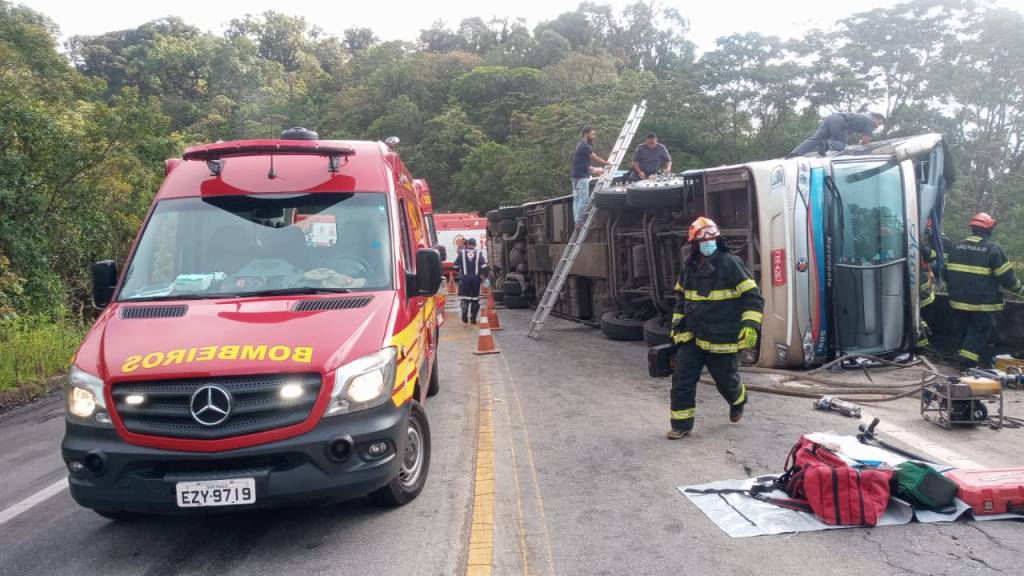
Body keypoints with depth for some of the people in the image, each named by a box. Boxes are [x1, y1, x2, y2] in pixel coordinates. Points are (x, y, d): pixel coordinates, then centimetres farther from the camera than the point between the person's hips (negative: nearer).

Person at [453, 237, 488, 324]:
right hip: (476, 278, 1)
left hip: (464, 278, -1)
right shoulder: (479, 253, 2)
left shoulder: (461, 253, 1)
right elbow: (484, 266, -6)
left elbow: (456, 266, 4)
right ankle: (473, 319, 9)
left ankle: (465, 318, -6)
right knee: (475, 297, 9)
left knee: (464, 297, 3)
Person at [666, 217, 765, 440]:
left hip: (723, 340, -4)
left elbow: (753, 297, -12)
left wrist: (750, 325, -22)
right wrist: (677, 324, 16)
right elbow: (681, 297, 20)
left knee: (726, 380, 12)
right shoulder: (688, 267, 5)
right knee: (682, 378, -3)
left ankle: (738, 401, 47)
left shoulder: (731, 264, -12)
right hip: (692, 337, 4)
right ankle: (681, 424, 8)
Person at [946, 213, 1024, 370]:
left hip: (959, 300, 5)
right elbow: (1006, 277, -10)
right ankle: (968, 363, -4)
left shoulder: (958, 247, 6)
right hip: (982, 303, -5)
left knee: (965, 331, 18)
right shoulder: (992, 248, -11)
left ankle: (963, 357, 24)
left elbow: (948, 274, 13)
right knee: (979, 332, 3)